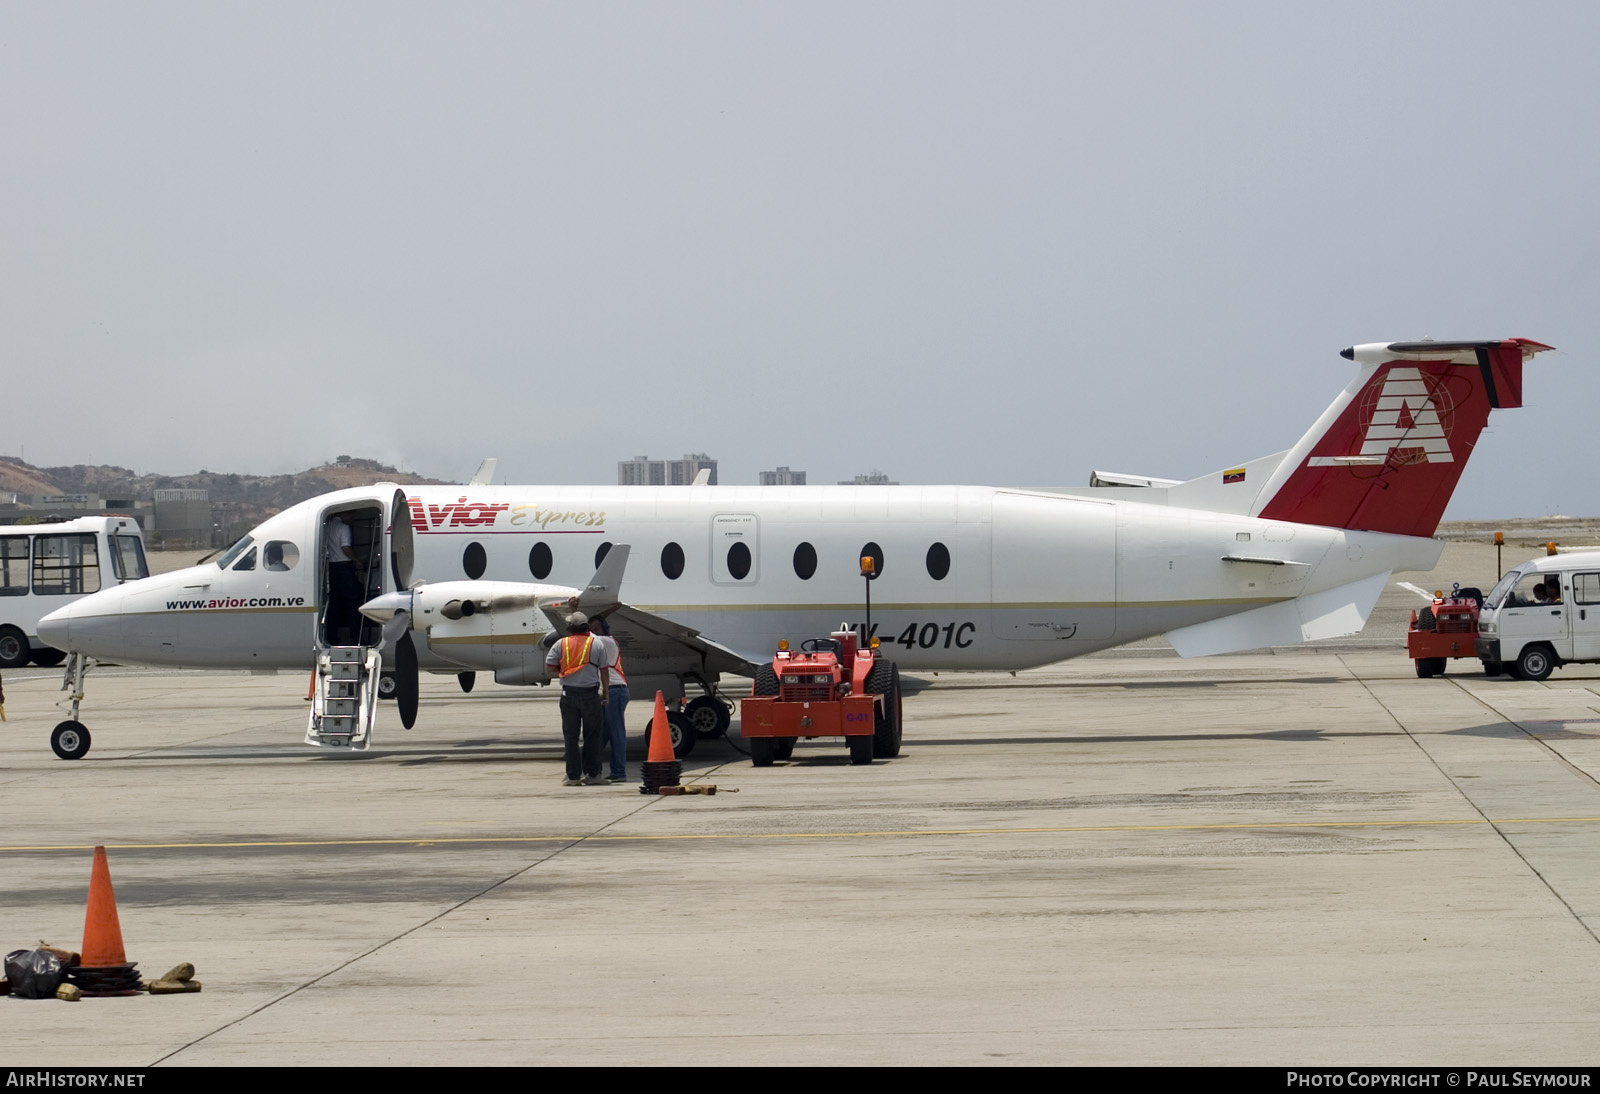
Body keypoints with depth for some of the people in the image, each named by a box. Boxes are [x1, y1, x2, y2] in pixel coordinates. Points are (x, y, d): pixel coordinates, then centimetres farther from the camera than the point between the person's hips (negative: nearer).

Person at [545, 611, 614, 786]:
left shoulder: (561, 645, 0)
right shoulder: (598, 645, 0)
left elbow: (549, 666, 0)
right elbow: (604, 671, 2)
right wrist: (606, 692, 12)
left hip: (568, 693, 1)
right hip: (590, 693, -1)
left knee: (570, 735, 5)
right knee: (592, 735, 7)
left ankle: (573, 775, 3)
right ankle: (591, 774, 7)